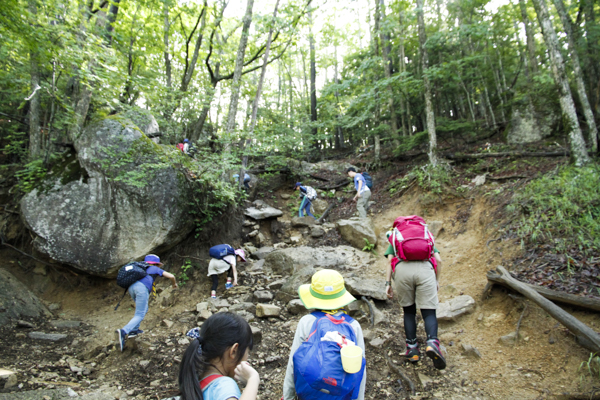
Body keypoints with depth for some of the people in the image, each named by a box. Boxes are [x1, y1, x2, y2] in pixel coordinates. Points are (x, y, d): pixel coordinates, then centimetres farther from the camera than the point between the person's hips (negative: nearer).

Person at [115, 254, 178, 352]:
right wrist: (174, 283, 36)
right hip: (142, 288, -6)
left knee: (144, 309, 26)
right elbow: (171, 276, 17)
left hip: (131, 287, 6)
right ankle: (123, 332, -25)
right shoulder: (155, 269, 21)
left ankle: (134, 329, 20)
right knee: (139, 315, -5)